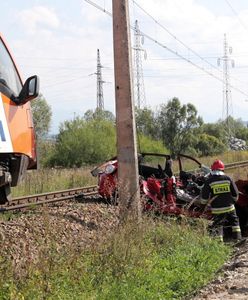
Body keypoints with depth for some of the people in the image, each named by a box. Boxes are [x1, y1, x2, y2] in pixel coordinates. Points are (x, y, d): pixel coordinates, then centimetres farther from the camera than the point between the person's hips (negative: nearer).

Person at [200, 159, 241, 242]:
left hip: (216, 210, -2)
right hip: (229, 207, 2)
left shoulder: (209, 181, -8)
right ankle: (237, 239, 19)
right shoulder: (228, 179, -2)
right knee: (235, 223, 19)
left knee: (217, 227, 7)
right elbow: (235, 194, 4)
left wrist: (204, 203, 16)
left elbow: (204, 198, -4)